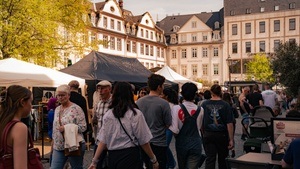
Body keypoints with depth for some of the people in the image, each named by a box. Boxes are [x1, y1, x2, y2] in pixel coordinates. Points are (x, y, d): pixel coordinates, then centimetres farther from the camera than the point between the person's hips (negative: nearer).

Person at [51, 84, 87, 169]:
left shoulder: (76, 108, -11)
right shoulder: (57, 109, 12)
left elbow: (83, 127, -16)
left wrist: (66, 128, -22)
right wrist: (54, 140, 18)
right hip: (58, 146, 6)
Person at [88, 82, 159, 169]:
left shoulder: (108, 115, 1)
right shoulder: (136, 114, -9)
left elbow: (103, 141, -1)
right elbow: (143, 141, -7)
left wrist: (94, 161, 6)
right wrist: (154, 160, 4)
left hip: (113, 157, 4)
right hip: (130, 156, -4)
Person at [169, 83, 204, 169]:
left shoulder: (176, 108, -12)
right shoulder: (200, 110, -6)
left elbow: (174, 130, -15)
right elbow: (199, 127, 7)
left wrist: (178, 136, 5)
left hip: (181, 143, 0)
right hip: (196, 144, 0)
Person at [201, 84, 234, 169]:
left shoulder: (204, 104, -3)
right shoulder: (225, 105, -8)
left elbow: (201, 122, 4)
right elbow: (229, 124, -11)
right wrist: (231, 139, -7)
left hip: (208, 135, 1)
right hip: (222, 135, 0)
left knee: (210, 159, 0)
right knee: (222, 159, 17)